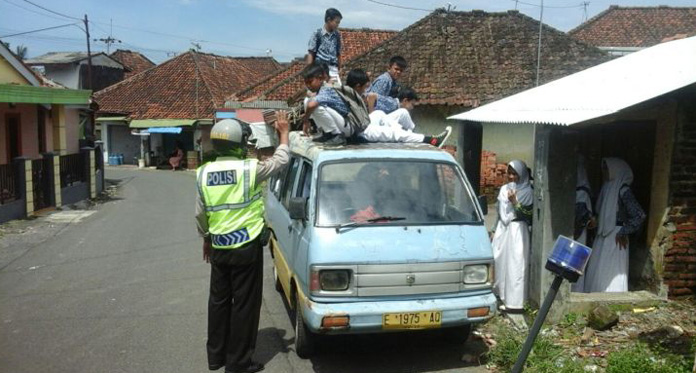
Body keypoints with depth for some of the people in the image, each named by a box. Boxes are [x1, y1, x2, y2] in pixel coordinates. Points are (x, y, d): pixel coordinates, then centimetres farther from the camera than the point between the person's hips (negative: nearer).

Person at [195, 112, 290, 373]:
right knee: (244, 304, 5)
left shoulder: (204, 173, 0)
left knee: (218, 301, 18)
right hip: (246, 247, -5)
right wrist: (284, 132, 14)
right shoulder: (249, 169, -14)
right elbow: (280, 160, 0)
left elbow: (200, 213, 7)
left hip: (218, 247, 5)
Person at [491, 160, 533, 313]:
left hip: (517, 231, -6)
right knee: (501, 262, 7)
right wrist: (495, 231, 17)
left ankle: (515, 303, -4)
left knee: (515, 265, -7)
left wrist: (515, 202, -21)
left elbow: (527, 215, -10)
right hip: (503, 230, 6)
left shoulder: (526, 192, -5)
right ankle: (503, 297, 18)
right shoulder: (504, 189, 13)